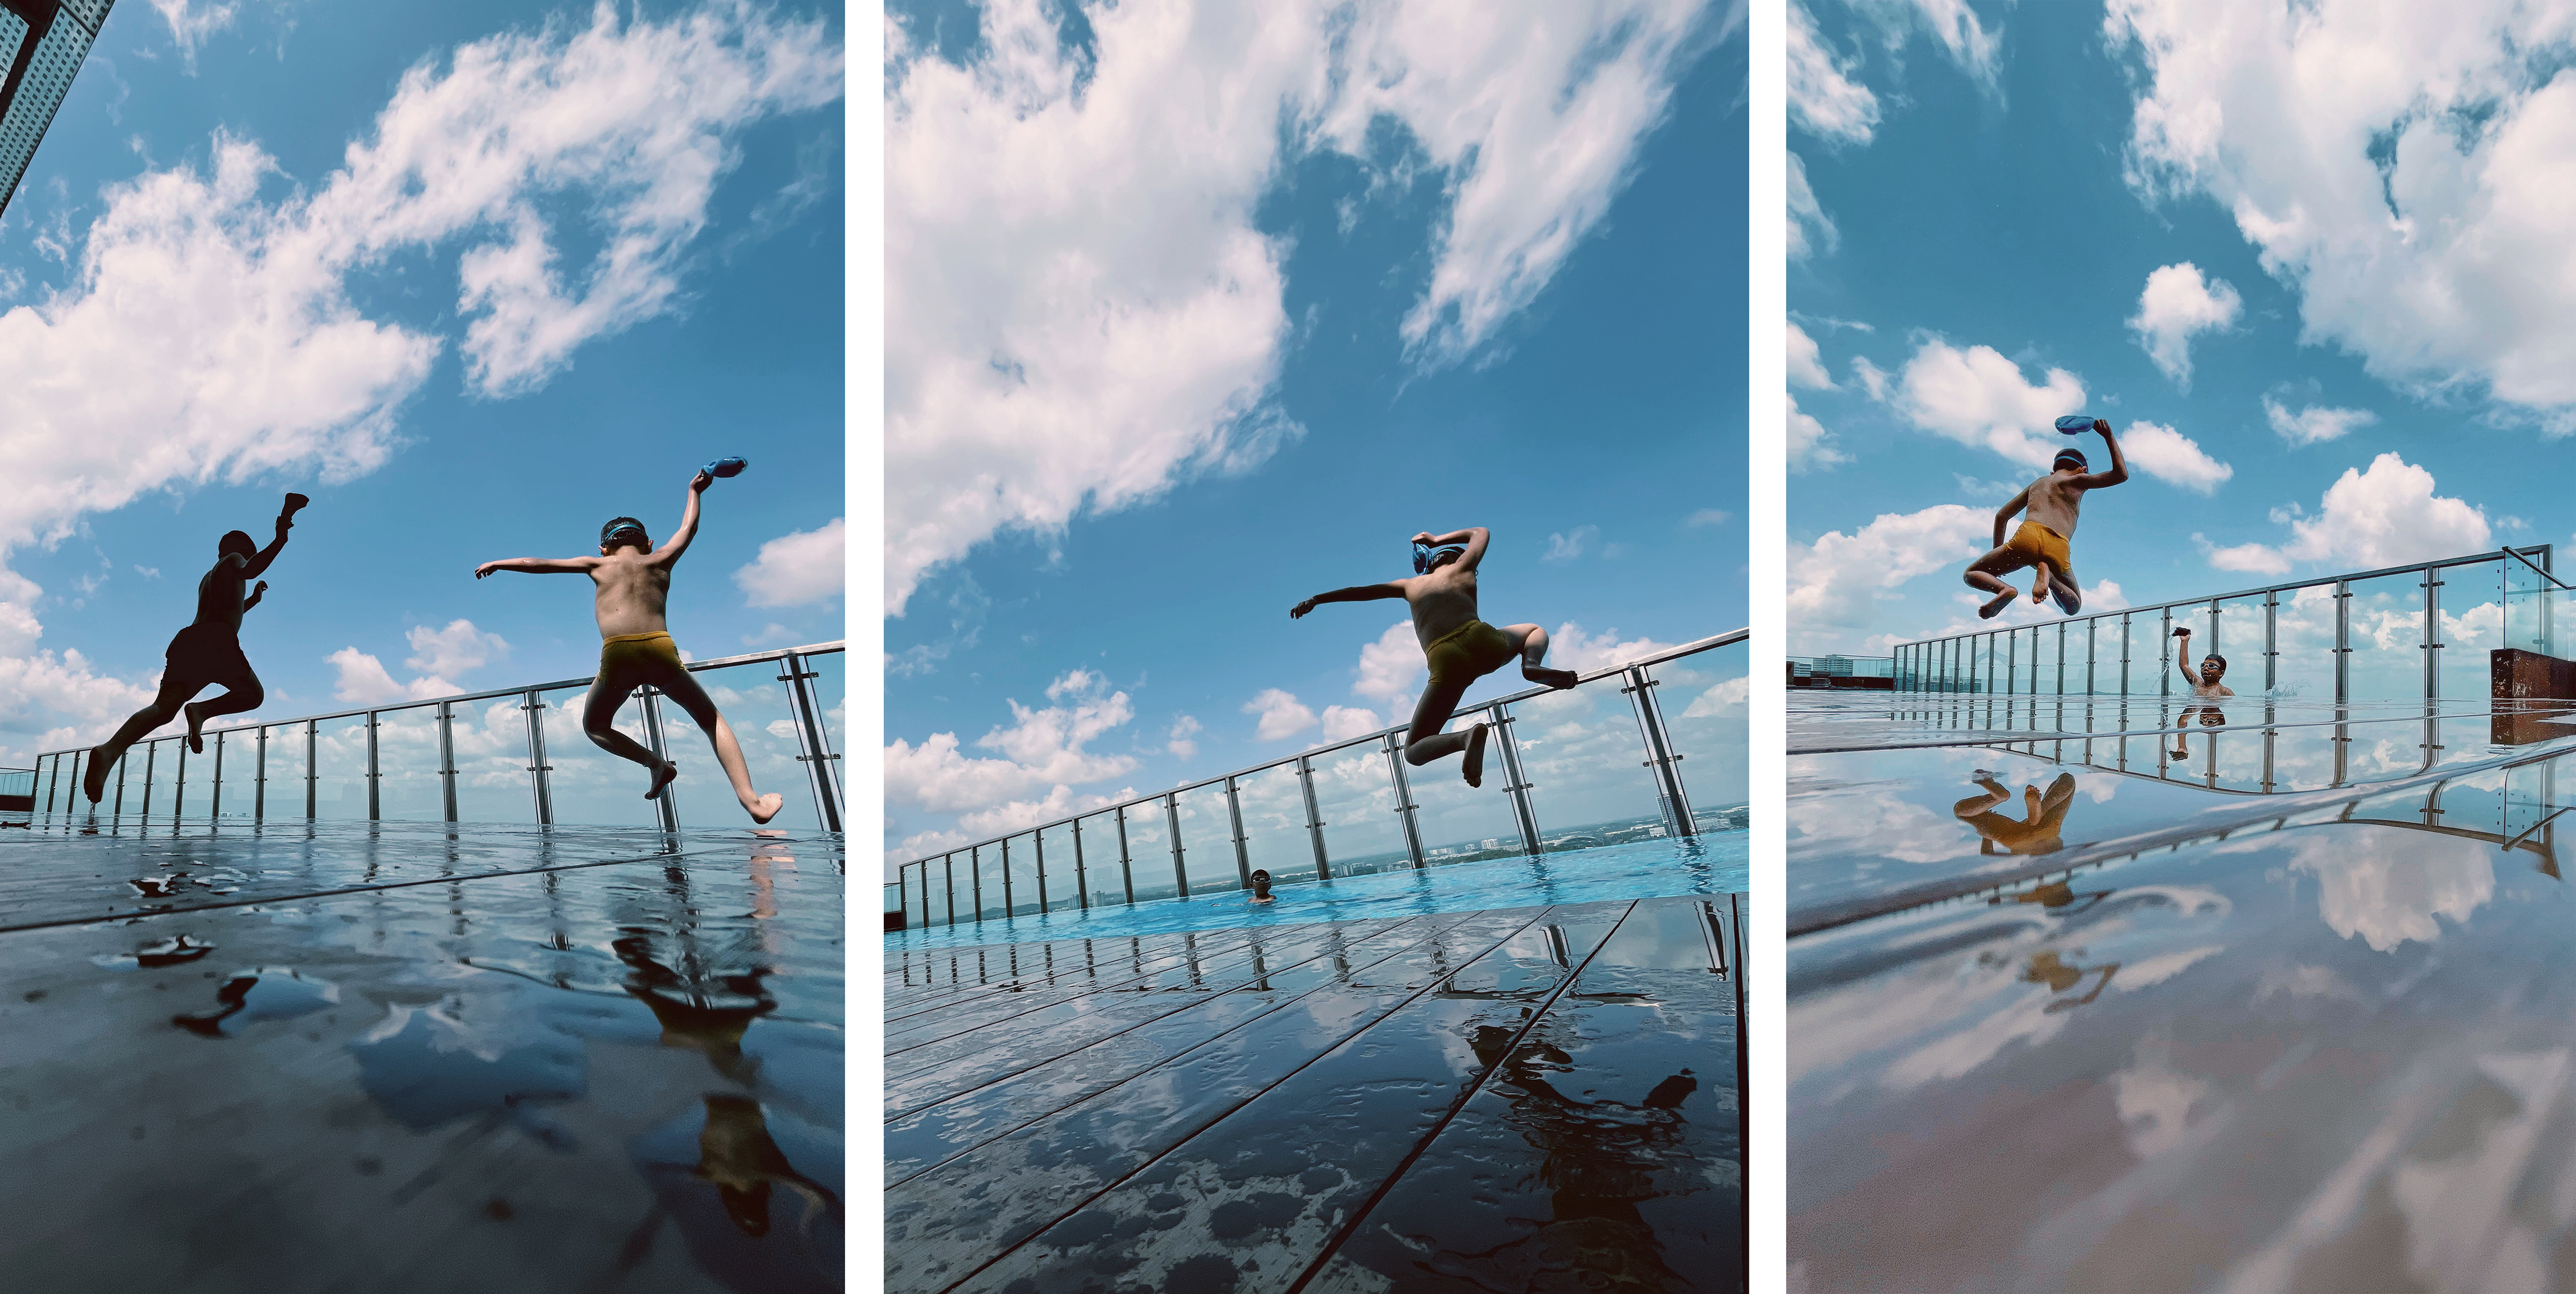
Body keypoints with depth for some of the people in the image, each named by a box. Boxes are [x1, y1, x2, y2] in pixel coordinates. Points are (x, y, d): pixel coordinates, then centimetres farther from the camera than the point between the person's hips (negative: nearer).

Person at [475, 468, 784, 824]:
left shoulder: (598, 565, 21)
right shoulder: (661, 560, 21)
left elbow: (538, 563, 29)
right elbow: (688, 527, 36)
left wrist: (496, 564, 44)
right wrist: (693, 491, 52)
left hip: (617, 656, 0)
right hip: (661, 650, 1)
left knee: (595, 726, 25)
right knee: (711, 720, 15)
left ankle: (654, 761, -3)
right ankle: (750, 799, -5)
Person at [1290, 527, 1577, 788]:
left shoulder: (1411, 586, 27)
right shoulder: (1462, 569, 25)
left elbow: (1361, 591, 32)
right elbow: (1481, 532, 45)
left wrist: (1316, 600, 41)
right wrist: (1437, 539, 52)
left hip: (1446, 663, -1)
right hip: (1484, 644, 1)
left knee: (1413, 752, 7)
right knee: (1536, 631, 34)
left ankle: (1467, 737, -27)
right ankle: (1532, 665, -3)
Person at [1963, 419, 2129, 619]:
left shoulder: (2036, 484, 33)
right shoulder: (2077, 481, 22)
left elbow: (2001, 516, 32)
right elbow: (2121, 474, 24)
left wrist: (1998, 556, 38)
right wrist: (2109, 436, 33)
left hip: (2028, 537, 1)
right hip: (2058, 550, -1)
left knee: (1972, 574, 15)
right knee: (2073, 606, 20)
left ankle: (2004, 589, -19)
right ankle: (2047, 574, -13)